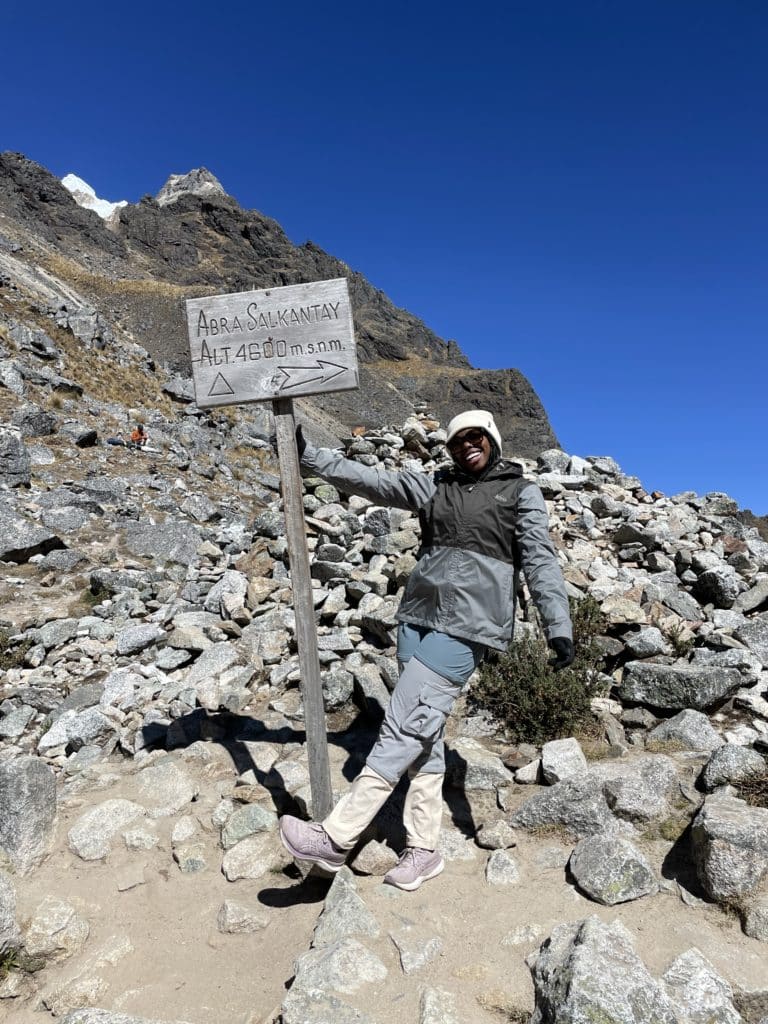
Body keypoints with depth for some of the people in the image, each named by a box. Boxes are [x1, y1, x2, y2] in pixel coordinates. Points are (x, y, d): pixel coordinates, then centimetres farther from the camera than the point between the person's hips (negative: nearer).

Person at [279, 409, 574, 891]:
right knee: (423, 734, 8)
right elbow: (368, 479, 12)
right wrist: (307, 454, 7)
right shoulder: (435, 486, 15)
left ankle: (335, 839, -5)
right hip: (418, 617, 5)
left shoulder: (521, 492, 5)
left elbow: (540, 559, -2)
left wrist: (559, 625, -11)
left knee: (403, 729, -10)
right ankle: (424, 849, 20)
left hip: (465, 628, -5)